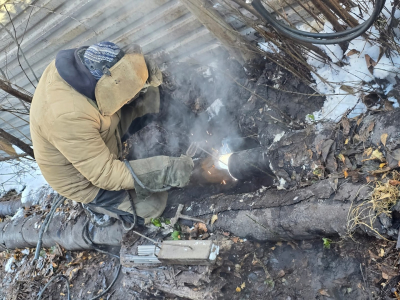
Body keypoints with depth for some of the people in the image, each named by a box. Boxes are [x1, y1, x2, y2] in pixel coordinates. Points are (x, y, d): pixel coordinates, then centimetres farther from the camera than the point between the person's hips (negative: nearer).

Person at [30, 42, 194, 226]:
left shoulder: (84, 62, -21)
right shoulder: (69, 116, -42)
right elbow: (104, 174, -34)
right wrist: (166, 171, -37)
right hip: (86, 179, -7)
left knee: (148, 95, -5)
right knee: (153, 205, -2)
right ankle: (93, 202, 13)